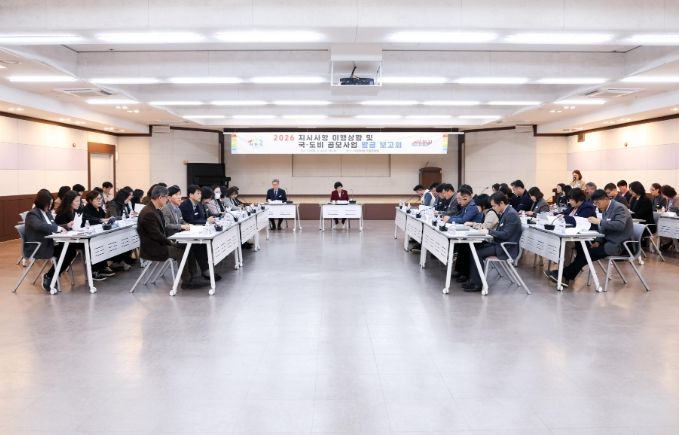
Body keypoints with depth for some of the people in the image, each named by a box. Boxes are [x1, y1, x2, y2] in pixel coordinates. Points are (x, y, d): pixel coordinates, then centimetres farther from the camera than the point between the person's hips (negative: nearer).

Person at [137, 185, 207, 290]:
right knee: (181, 252, -18)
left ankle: (193, 277, 0)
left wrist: (169, 241, -1)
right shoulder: (149, 213, -22)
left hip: (159, 243, 10)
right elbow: (156, 235, -23)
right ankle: (186, 281, -3)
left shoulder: (155, 210, 9)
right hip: (151, 248, -10)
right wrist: (169, 241, -10)